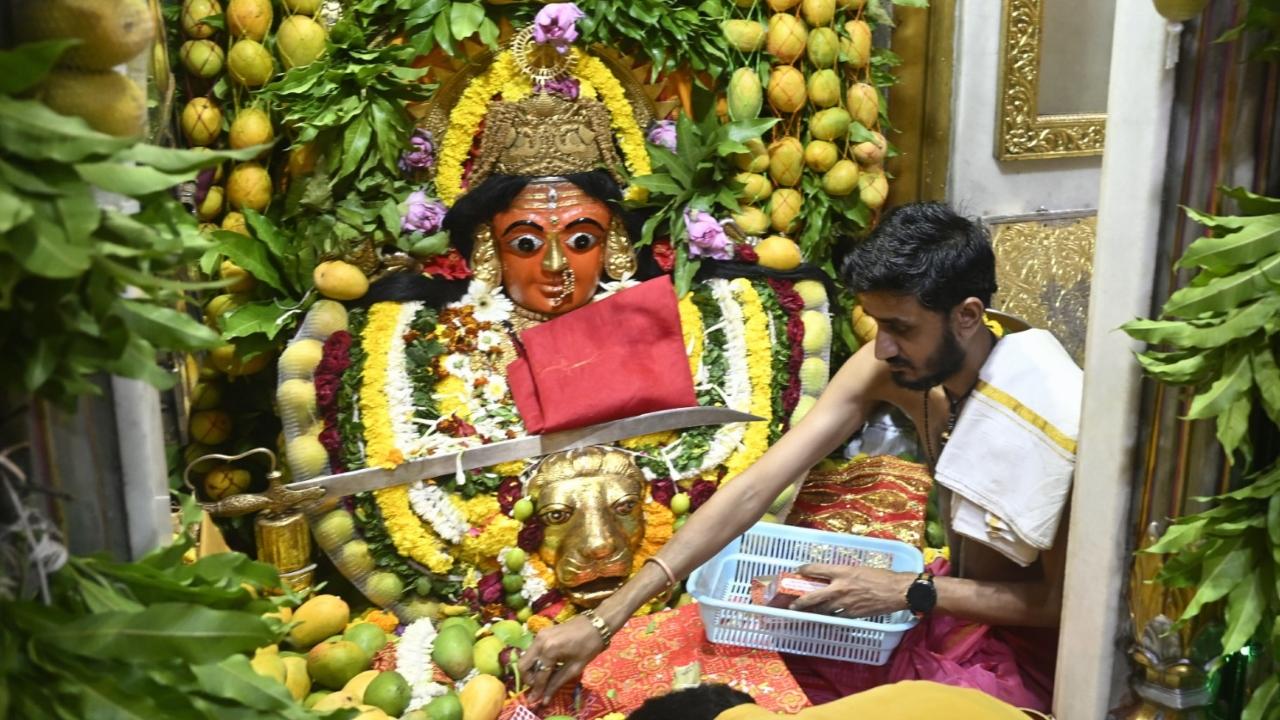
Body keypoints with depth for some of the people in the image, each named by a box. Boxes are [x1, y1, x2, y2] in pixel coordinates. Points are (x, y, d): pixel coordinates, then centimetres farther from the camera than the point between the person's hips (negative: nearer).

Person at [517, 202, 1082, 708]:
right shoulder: (887, 368, -20)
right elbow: (757, 487, -25)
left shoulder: (1057, 422, -33)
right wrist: (608, 617, -29)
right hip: (964, 604, 4)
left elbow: (1063, 602, -20)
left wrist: (908, 592, -26)